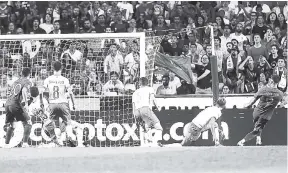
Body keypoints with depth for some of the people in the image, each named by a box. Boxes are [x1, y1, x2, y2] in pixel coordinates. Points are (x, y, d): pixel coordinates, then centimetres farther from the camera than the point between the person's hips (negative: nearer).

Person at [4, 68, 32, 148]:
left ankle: (6, 144, 13)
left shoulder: (16, 82, 25)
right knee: (28, 123, 1)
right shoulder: (27, 82, 4)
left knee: (12, 126, 20)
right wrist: (25, 103, -20)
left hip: (8, 104, 7)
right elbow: (24, 90, -15)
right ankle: (25, 143, -12)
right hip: (17, 105, -7)